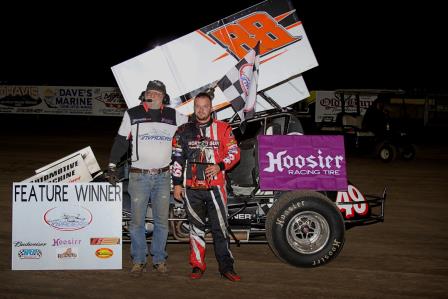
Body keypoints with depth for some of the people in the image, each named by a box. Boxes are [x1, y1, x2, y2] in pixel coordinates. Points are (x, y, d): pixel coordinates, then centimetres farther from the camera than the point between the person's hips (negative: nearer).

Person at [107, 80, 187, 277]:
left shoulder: (173, 116, 7)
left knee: (162, 221, 5)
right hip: (139, 176, -1)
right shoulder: (132, 115, 3)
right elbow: (120, 141, 6)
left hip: (163, 177, 2)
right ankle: (138, 261, 12)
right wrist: (112, 167, 2)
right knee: (137, 221, 1)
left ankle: (159, 259, 17)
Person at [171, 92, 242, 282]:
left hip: (215, 186, -2)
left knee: (220, 227, -3)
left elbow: (234, 152, 4)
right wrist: (177, 184, 7)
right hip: (192, 188, 2)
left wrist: (220, 166, -13)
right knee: (196, 227, 8)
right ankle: (197, 266, 16)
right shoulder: (184, 131, 10)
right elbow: (177, 158, 11)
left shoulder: (222, 129, 5)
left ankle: (226, 266, 2)